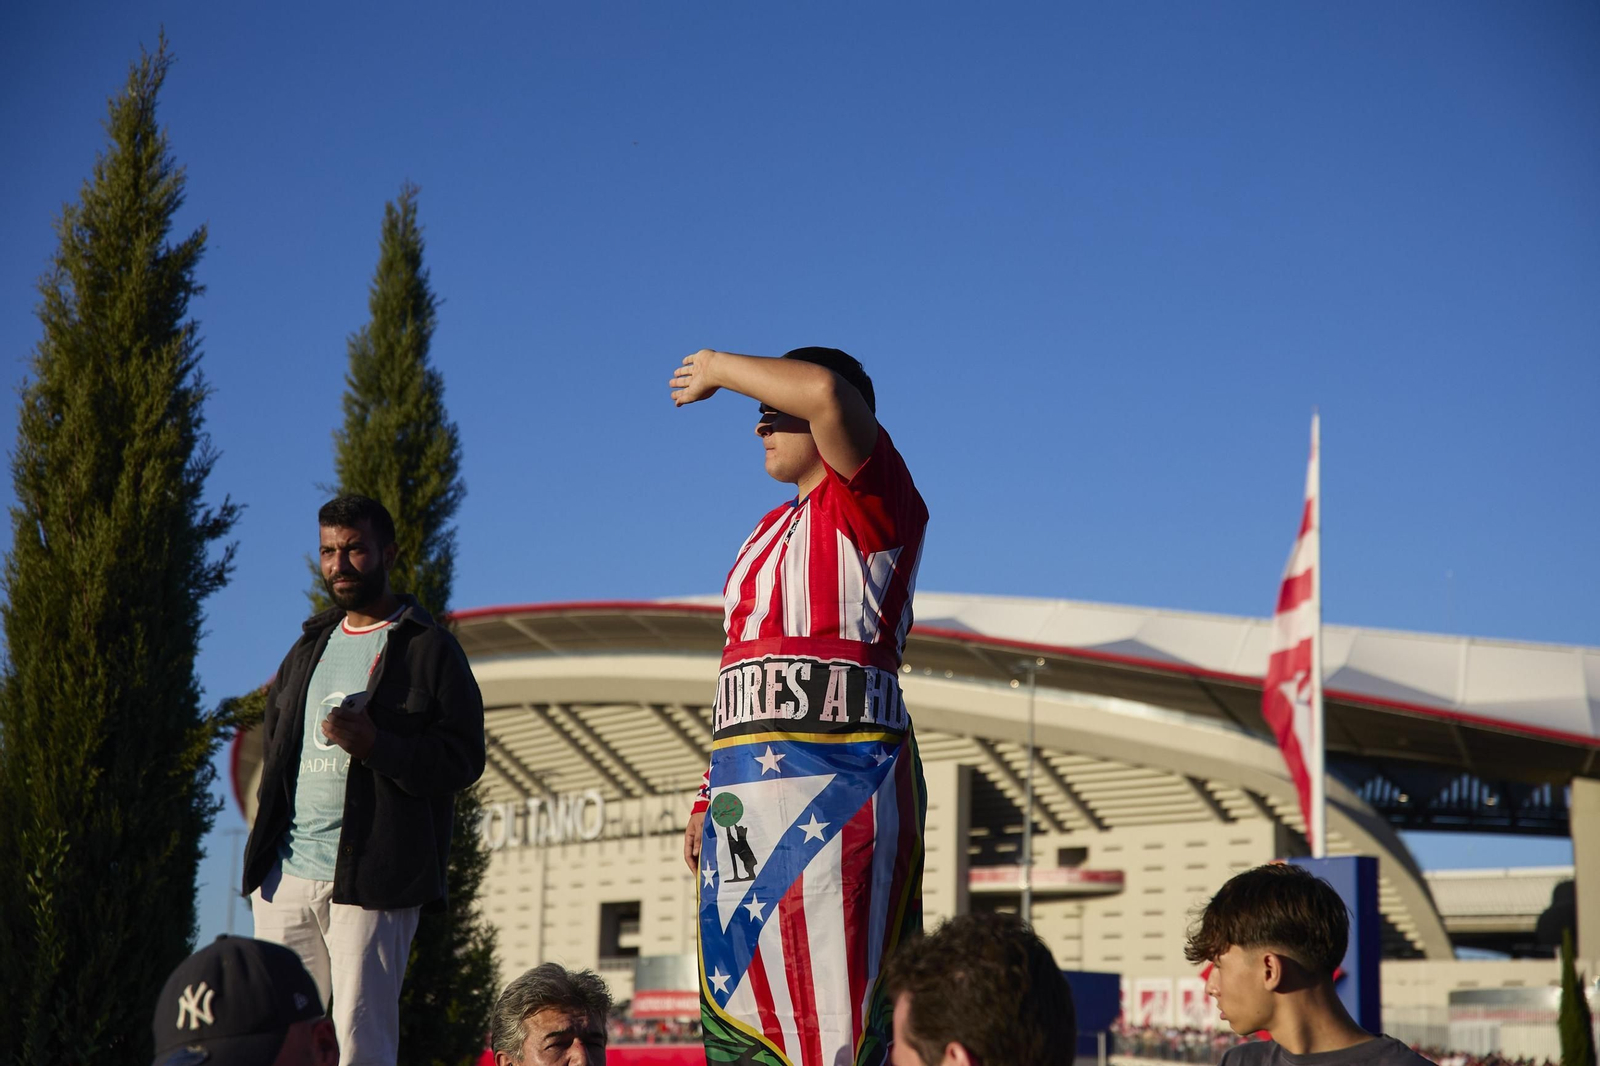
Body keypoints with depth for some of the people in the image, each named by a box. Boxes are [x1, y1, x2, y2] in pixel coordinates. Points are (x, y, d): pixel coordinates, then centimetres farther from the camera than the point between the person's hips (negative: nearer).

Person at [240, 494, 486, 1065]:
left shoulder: (429, 648, 1)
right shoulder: (312, 645, 21)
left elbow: (462, 760, -7)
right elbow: (273, 732, 30)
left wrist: (376, 746, -21)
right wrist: (267, 842, 15)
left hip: (371, 878, -6)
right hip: (286, 873, 6)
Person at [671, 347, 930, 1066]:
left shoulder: (870, 501, 0)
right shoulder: (771, 530, 26)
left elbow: (826, 391, -20)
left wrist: (717, 368, -5)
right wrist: (710, 794, 22)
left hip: (834, 780, -8)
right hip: (747, 790, 9)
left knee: (837, 1007, -12)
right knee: (738, 1006, 5)